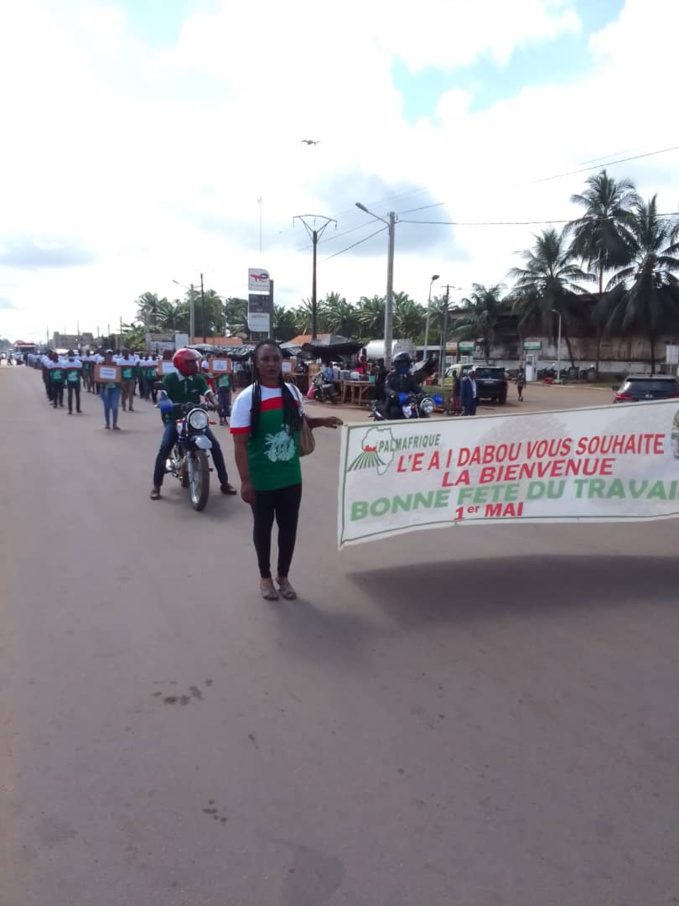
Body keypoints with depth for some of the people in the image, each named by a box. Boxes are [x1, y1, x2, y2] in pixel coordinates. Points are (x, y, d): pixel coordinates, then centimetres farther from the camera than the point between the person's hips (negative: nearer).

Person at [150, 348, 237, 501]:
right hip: (175, 419, -3)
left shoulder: (198, 379, 4)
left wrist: (215, 403, -31)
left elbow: (208, 393, -10)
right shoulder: (169, 379, -4)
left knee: (215, 445, -10)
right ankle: (156, 485, -11)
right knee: (164, 448, -23)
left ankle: (224, 482, -1)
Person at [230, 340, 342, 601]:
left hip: (291, 477, 4)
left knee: (289, 527, 14)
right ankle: (265, 577, 33)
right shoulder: (246, 398, -13)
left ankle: (283, 576, 34)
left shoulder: (293, 392, 2)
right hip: (261, 480, -4)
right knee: (263, 527, 14)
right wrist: (245, 481, -19)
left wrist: (322, 421, 1)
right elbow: (240, 444, -15)